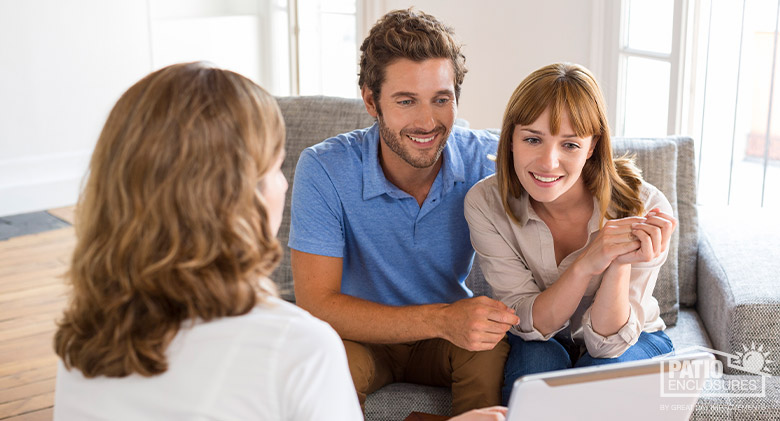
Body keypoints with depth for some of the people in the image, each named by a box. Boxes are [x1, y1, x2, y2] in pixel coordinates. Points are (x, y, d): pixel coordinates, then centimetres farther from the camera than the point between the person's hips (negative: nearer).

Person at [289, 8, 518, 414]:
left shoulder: (486, 159, -15)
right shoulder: (323, 170, -22)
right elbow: (316, 305, -26)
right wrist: (440, 319, -38)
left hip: (450, 332, 2)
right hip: (363, 337, -1)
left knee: (500, 351, -30)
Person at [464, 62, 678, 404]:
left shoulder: (643, 208, -26)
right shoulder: (485, 203, -22)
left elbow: (607, 341, -22)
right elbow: (530, 324, -22)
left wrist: (621, 264, -41)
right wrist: (586, 264, -40)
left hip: (632, 340, 0)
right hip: (536, 343, 1)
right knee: (539, 362, -32)